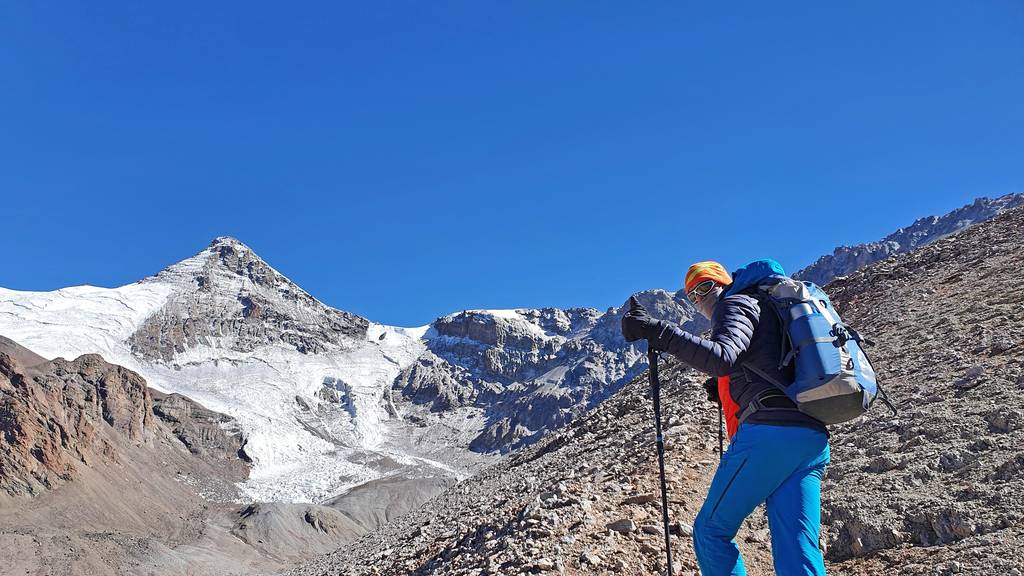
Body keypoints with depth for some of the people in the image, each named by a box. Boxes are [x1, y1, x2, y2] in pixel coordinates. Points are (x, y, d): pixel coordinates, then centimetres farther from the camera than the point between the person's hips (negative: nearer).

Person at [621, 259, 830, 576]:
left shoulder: (736, 304, 5)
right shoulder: (773, 308, 33)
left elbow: (722, 358, -19)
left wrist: (658, 332, -24)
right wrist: (730, 391, 26)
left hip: (769, 433, -9)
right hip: (813, 441, 9)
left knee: (711, 530, 3)